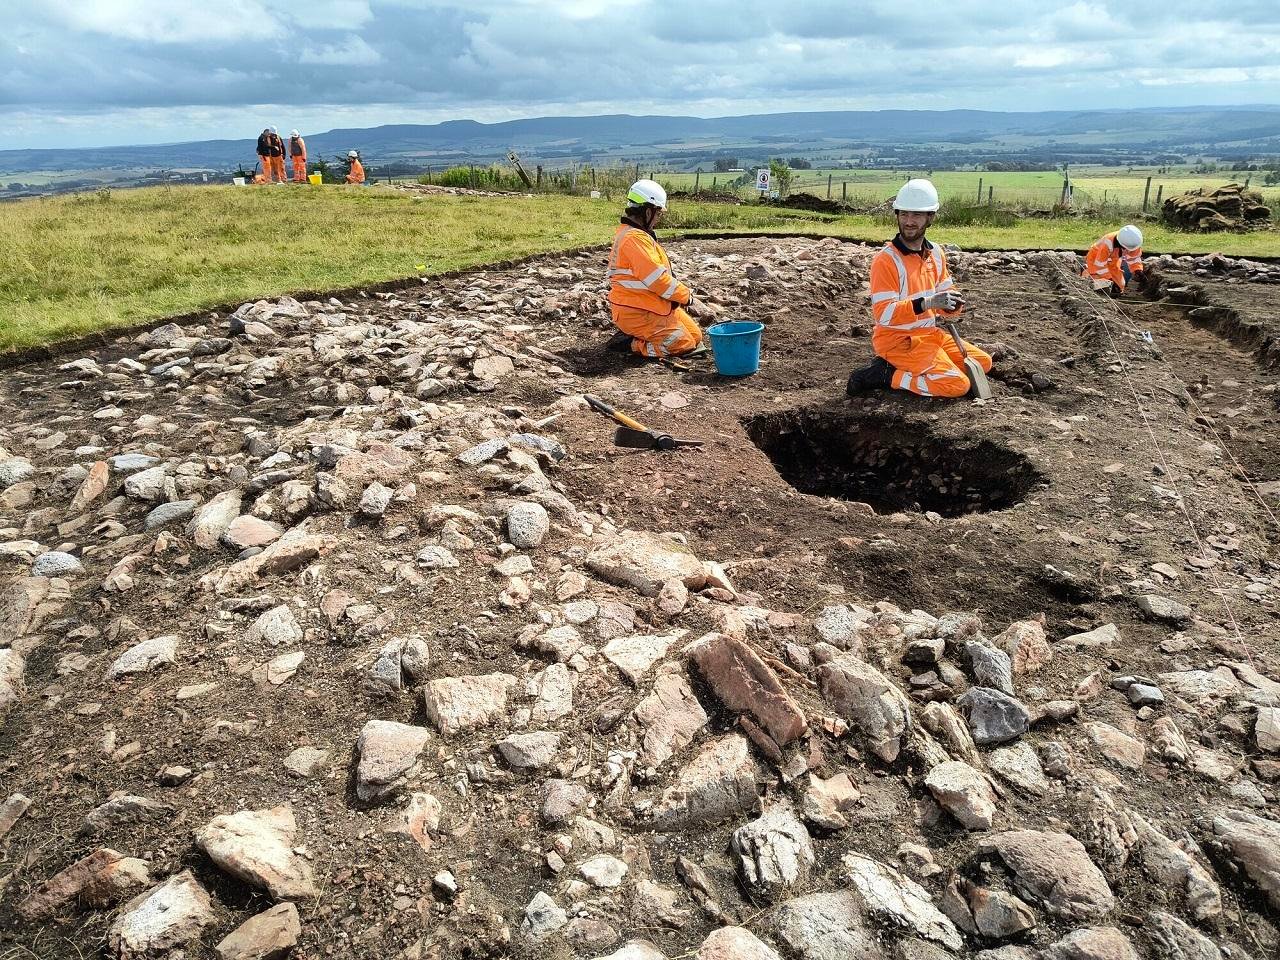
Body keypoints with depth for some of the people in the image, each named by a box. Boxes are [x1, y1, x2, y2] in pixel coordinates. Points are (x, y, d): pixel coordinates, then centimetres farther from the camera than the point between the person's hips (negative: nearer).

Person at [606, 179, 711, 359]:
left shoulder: (631, 233, 14)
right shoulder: (635, 239, -22)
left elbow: (658, 274, 16)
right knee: (685, 344, -12)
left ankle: (635, 335, 12)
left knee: (696, 336, 12)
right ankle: (630, 343, -5)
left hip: (655, 306, 11)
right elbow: (658, 280, -25)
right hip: (636, 313, -11)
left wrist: (685, 295, 7)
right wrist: (688, 297, -12)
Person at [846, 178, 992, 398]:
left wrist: (952, 302, -13)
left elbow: (946, 293, 13)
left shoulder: (936, 252, 7)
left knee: (983, 362, 11)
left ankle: (909, 367, 7)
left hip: (931, 332, 8)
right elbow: (883, 314, -25)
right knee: (957, 385, -17)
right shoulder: (886, 260, -18)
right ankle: (885, 376, -8)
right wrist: (926, 303, -35)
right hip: (898, 339, -8)